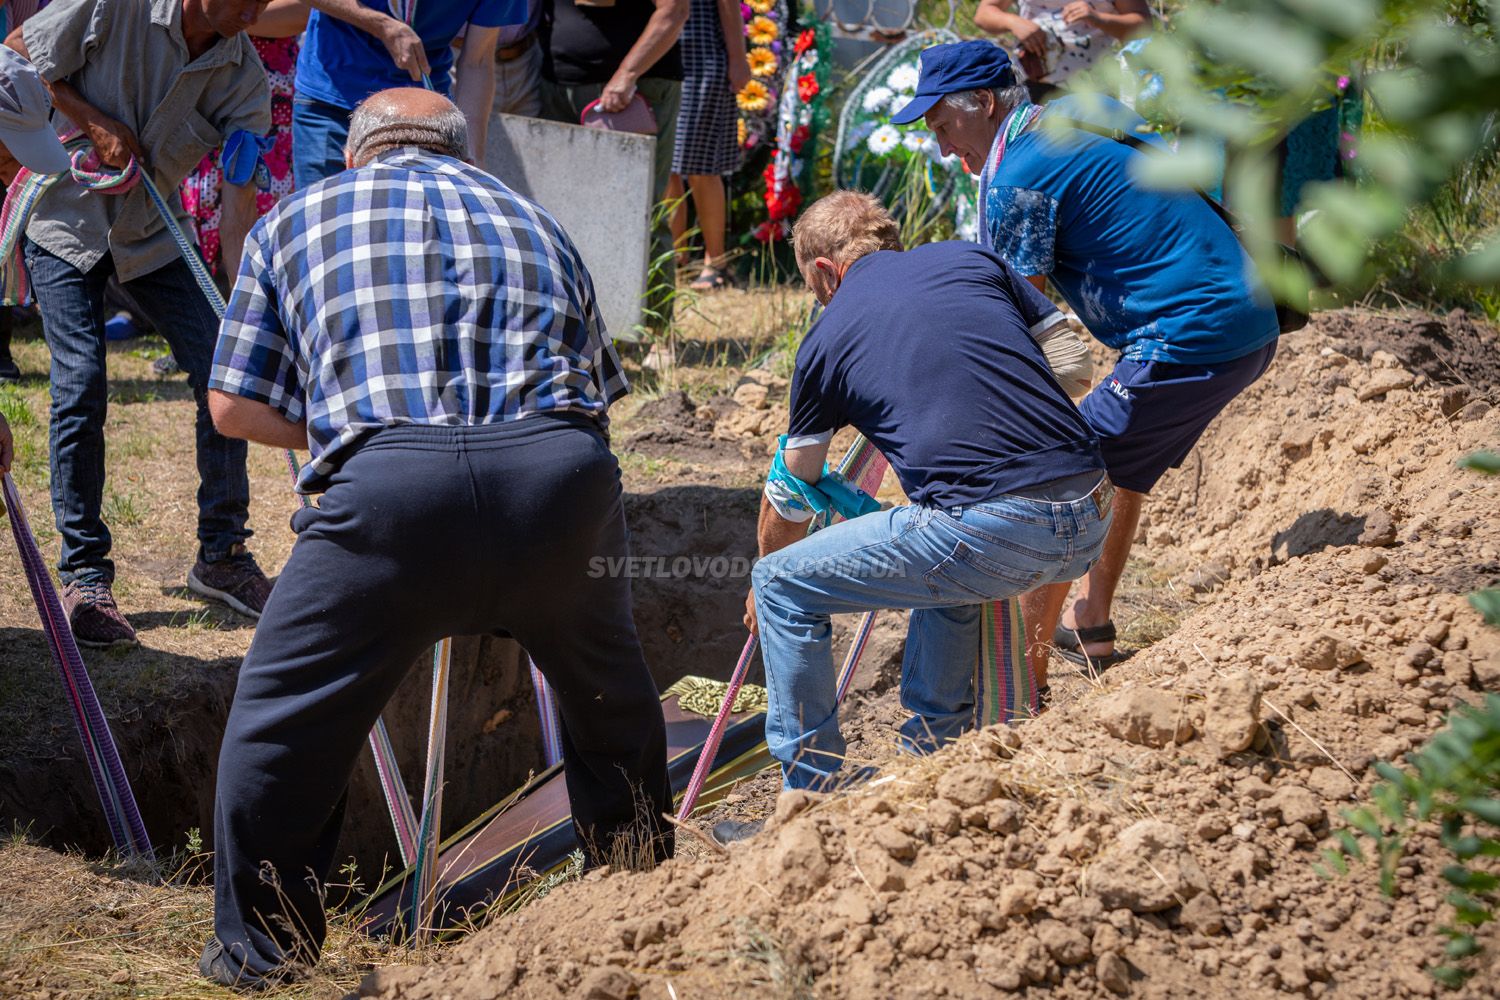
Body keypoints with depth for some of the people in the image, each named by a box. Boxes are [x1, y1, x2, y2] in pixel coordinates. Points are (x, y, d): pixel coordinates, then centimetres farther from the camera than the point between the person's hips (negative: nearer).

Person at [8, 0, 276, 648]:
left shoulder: (244, 78, -16)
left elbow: (239, 209, -18)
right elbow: (16, 58, -12)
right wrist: (94, 123, -21)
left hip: (153, 234, 3)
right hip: (66, 221, -3)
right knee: (81, 388, -13)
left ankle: (220, 556, 11)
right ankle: (84, 576, 0)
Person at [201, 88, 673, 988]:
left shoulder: (297, 220, 23)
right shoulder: (531, 216, 30)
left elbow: (236, 408, 21)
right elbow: (603, 382, 28)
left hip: (393, 484, -3)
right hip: (561, 470, 3)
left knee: (281, 715, 15)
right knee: (610, 694, 27)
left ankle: (259, 949, 21)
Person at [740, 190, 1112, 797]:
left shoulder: (827, 338, 12)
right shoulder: (972, 260, 18)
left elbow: (789, 499, 25)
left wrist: (764, 591, 42)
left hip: (993, 532, -6)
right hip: (1089, 524, 6)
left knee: (783, 586, 11)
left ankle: (810, 798, 15)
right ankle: (934, 749, 42)